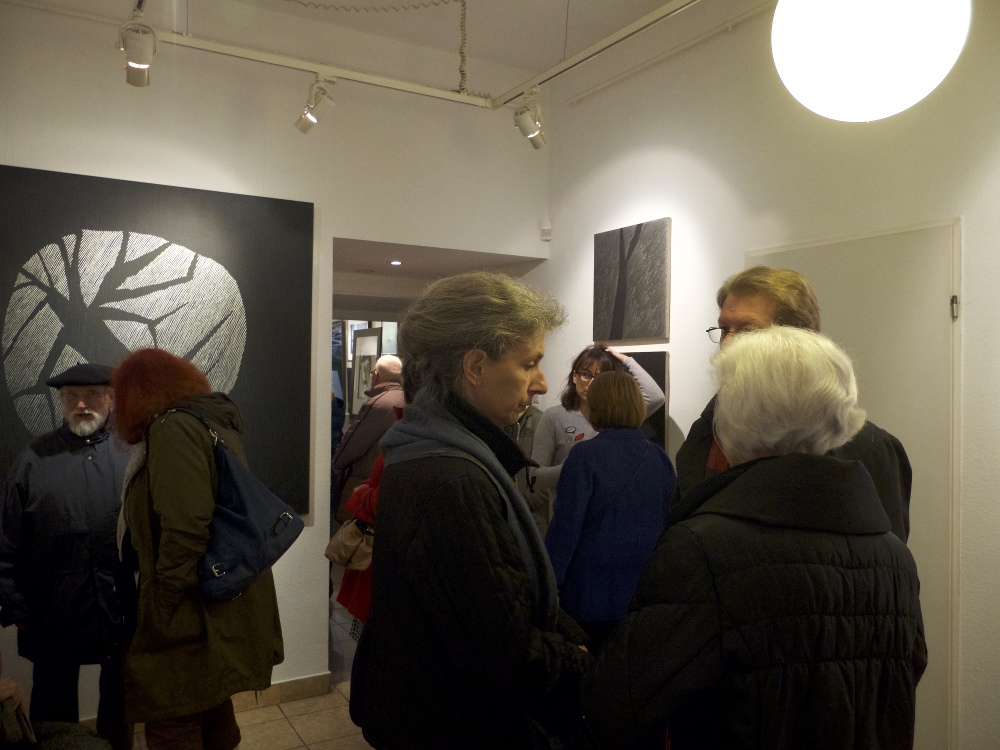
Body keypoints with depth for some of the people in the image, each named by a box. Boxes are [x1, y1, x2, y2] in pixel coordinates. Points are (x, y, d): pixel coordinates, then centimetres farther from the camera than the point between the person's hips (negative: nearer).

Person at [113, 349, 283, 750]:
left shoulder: (173, 429, -17)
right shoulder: (215, 420, 11)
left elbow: (184, 534, -25)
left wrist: (158, 615, -17)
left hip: (192, 616, -9)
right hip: (224, 608, 9)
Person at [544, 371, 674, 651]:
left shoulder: (585, 455, -15)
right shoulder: (659, 458, 1)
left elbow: (565, 527, -16)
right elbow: (668, 523, 8)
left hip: (590, 598, -5)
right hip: (644, 597, 5)